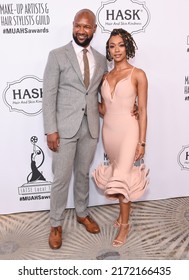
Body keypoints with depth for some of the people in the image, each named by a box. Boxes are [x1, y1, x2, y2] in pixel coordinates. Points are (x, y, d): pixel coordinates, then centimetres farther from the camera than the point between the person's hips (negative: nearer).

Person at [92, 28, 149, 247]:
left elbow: (142, 110, -7)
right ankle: (123, 212, 35)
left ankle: (124, 224, 14)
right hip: (108, 131, 5)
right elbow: (103, 109, 12)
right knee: (118, 175, 15)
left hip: (128, 131, -5)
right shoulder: (105, 77, 10)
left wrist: (142, 142, -10)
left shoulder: (138, 75, -5)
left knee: (122, 177, -4)